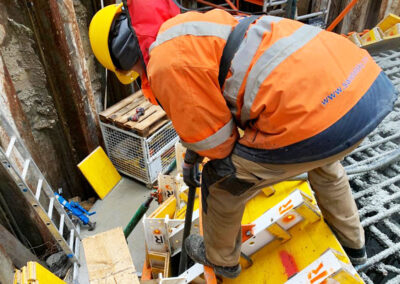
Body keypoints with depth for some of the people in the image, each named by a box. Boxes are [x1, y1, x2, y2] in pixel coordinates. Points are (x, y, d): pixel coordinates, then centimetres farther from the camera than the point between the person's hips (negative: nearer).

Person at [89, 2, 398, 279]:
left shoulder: (166, 63, -9)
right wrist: (191, 157, 43)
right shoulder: (193, 25, 23)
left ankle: (221, 258, 44)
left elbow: (215, 139, -1)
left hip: (314, 113, -10)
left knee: (222, 184, 14)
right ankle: (352, 243, 62)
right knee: (323, 162, 41)